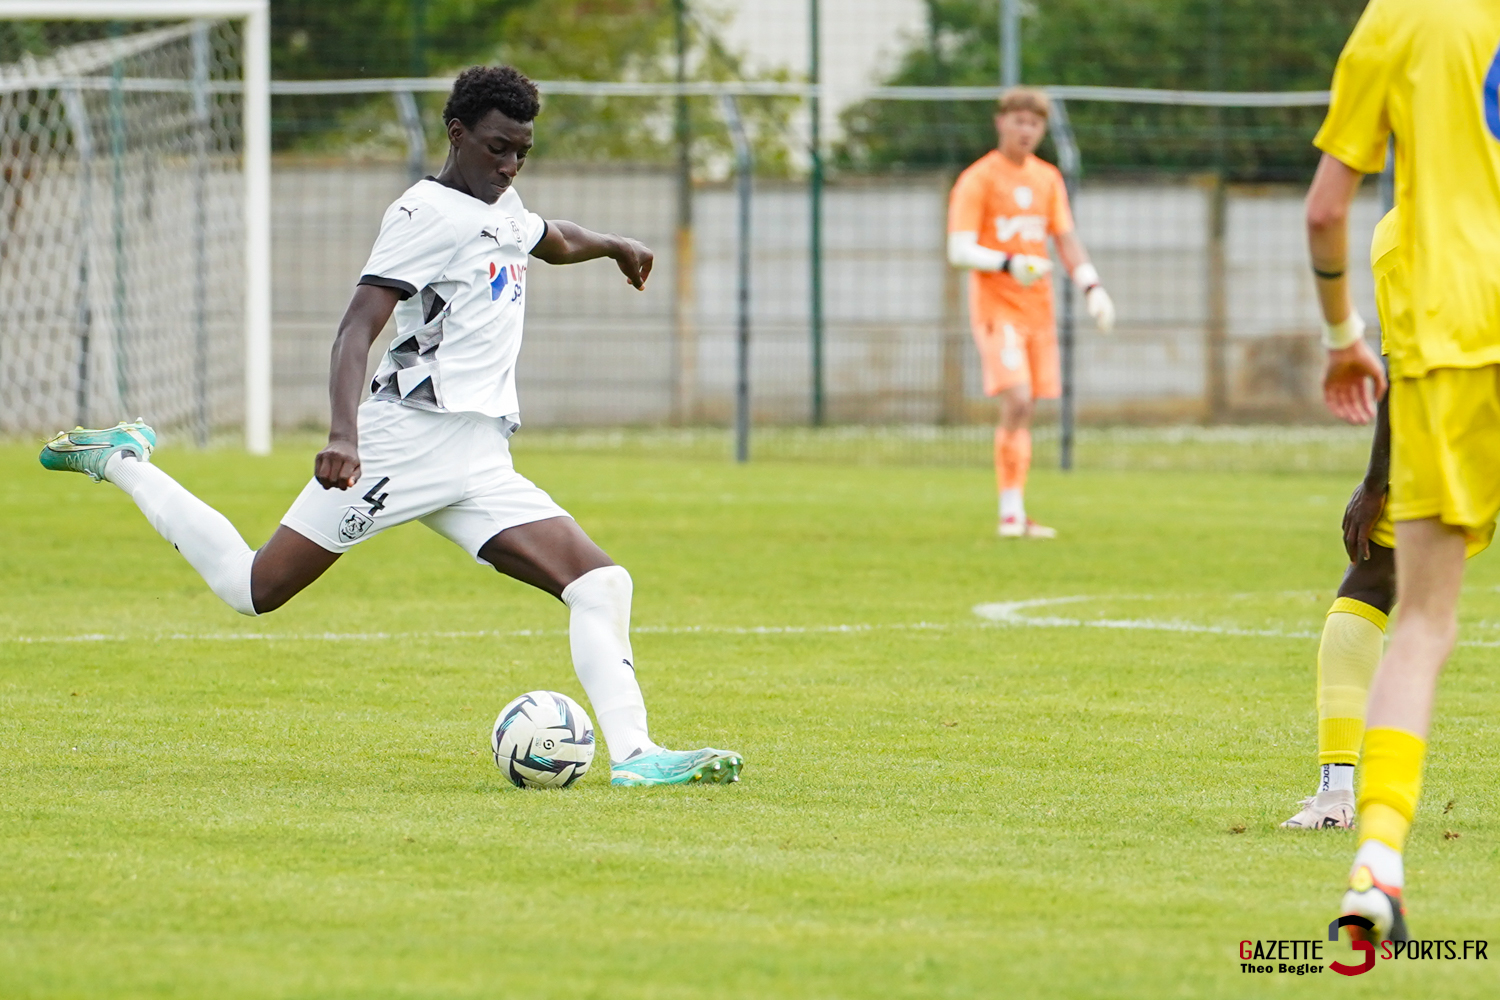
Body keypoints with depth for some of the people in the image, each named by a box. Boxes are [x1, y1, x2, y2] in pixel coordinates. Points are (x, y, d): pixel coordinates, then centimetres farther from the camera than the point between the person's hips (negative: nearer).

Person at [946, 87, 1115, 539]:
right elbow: (960, 250, -12)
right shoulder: (978, 180, -6)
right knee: (1016, 401, -19)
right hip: (996, 305, -6)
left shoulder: (1048, 179, 13)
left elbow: (1066, 239, 16)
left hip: (1038, 310, 6)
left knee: (1026, 410, 4)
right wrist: (1008, 264, -27)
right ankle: (1011, 511, -16)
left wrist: (1092, 288, 2)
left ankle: (1016, 516, 9)